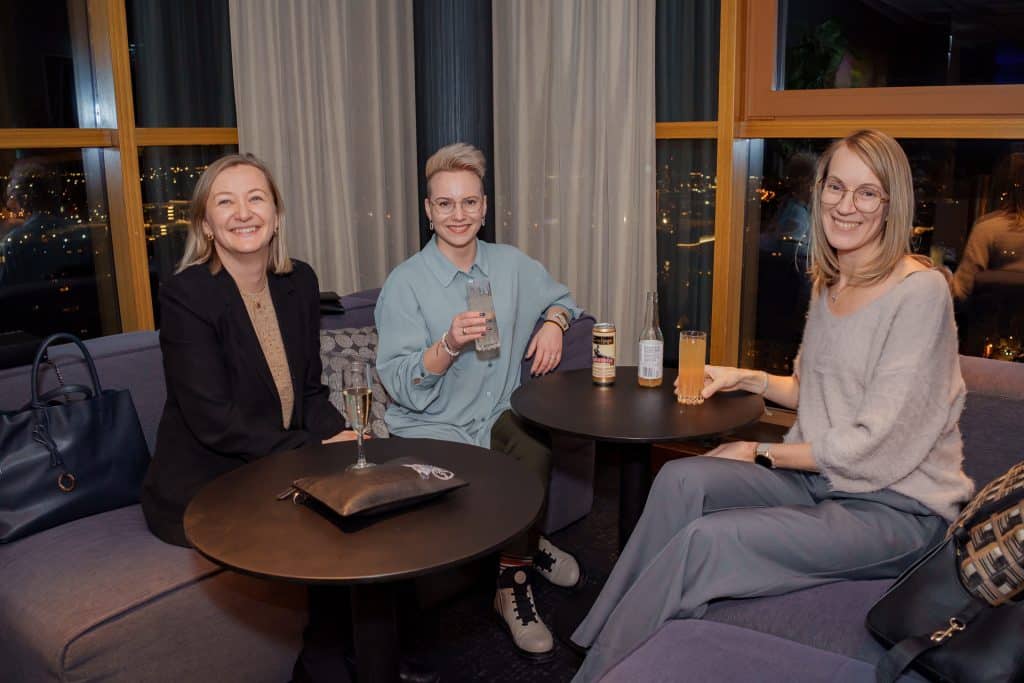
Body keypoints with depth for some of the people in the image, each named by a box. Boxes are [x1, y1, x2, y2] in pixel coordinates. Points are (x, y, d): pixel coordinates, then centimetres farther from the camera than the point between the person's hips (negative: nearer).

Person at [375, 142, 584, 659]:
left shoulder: (511, 266, 6)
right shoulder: (405, 283, -7)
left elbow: (559, 299, 25)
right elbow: (403, 388, -12)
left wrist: (553, 324, 2)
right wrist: (448, 345, -29)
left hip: (496, 417, 4)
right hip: (430, 427, -3)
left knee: (535, 455, -28)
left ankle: (513, 581, -5)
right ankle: (526, 550, 0)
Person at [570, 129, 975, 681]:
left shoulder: (921, 292, -15)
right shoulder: (829, 283, 10)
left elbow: (877, 446, -18)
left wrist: (764, 454, -10)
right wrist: (748, 379, 6)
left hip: (895, 505, -7)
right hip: (819, 477, 7)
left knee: (708, 538, -26)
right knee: (683, 479, -20)